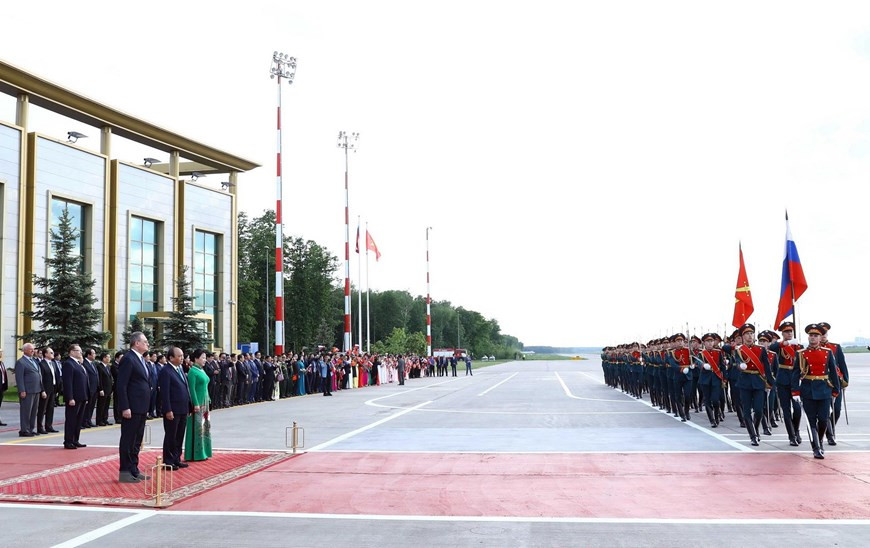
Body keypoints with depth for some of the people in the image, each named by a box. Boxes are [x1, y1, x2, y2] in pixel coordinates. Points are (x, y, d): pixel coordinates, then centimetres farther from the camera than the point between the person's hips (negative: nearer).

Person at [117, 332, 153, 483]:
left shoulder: (142, 360, 16)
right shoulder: (128, 359, -12)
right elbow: (122, 385, -17)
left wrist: (148, 406, 16)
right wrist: (125, 408, -21)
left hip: (142, 408, 9)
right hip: (132, 408, -9)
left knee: (137, 441, 14)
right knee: (128, 441, -1)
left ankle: (134, 470, 22)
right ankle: (125, 472, 5)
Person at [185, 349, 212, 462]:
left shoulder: (201, 370, 14)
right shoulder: (192, 371, -11)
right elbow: (192, 389, -16)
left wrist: (207, 403, 15)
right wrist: (196, 404, -20)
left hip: (204, 403, 9)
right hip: (197, 404, -9)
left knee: (205, 427, 11)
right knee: (197, 428, -5)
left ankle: (202, 452, 19)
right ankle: (195, 455, 1)